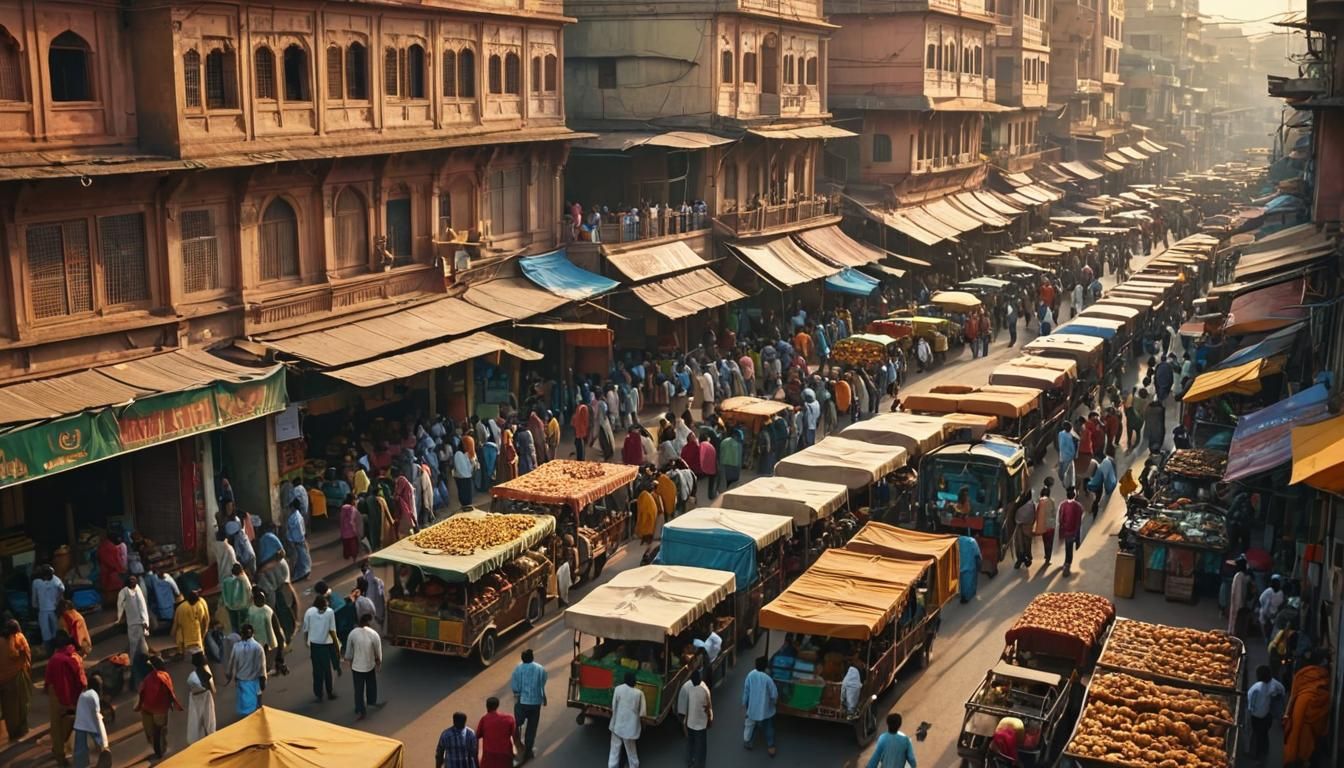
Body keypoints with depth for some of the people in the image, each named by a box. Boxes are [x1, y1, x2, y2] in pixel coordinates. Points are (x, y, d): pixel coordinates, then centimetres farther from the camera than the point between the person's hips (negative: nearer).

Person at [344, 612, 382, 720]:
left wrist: (349, 661, 15)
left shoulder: (352, 633, -12)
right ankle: (371, 701, 45)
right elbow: (378, 652, -6)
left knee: (358, 690, 11)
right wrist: (379, 662, 12)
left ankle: (360, 711, 13)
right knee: (371, 686, 25)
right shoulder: (374, 634, -18)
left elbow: (348, 651, -2)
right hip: (370, 666, -1)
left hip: (356, 666, 1)